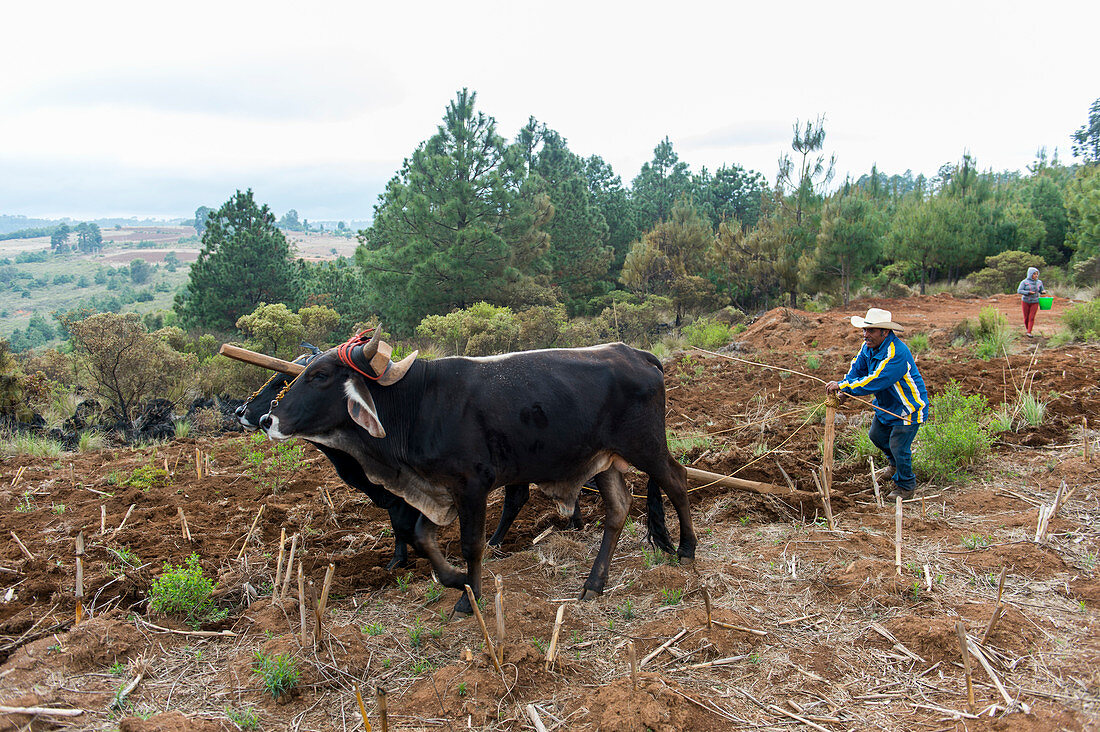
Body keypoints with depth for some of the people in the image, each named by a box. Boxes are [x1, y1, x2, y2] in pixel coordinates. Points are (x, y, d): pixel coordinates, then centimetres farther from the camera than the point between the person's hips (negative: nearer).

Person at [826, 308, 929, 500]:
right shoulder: (869, 345, -6)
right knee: (876, 435, 22)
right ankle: (896, 462, 51)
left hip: (908, 406, -9)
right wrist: (844, 388, -13)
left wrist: (842, 386, -37)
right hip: (886, 403, 9)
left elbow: (874, 382, -39)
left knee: (898, 446, -4)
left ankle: (906, 485, 20)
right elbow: (857, 369, 5)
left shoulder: (896, 353, -34)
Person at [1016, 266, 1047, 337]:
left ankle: (1029, 332, -8)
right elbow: (1019, 291, -12)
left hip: (1035, 302, 1)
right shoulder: (1024, 282, -6)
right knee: (1026, 317, 7)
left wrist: (1044, 291, -8)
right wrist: (1028, 292, -23)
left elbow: (1041, 291, 16)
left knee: (1032, 317, -7)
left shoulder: (1039, 282, 5)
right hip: (1026, 302, -1)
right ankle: (1027, 329, 31)